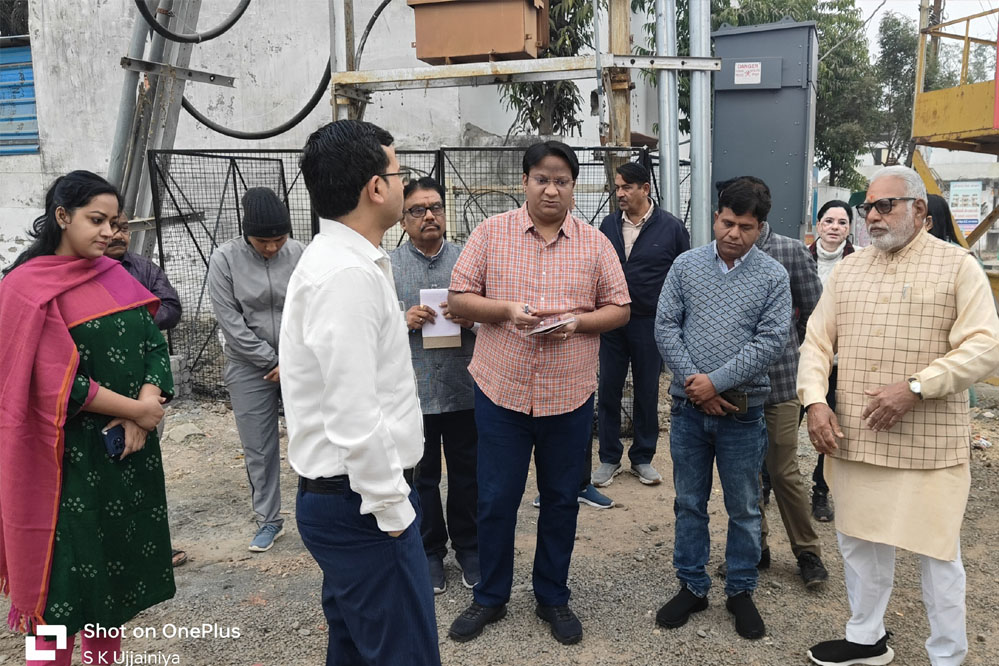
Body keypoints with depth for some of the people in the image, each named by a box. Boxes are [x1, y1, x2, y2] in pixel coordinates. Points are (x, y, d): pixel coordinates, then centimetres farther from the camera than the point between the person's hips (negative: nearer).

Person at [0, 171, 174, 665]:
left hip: (130, 449, 6)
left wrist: (145, 409, -13)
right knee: (68, 574, 3)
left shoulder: (114, 277, 9)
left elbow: (154, 345, 4)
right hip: (71, 457, -6)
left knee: (117, 564, 14)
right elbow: (57, 384, -16)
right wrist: (136, 410, -11)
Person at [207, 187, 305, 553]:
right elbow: (231, 322, -9)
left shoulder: (299, 254, -6)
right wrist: (273, 362, -9)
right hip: (250, 366, 0)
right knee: (258, 449, 9)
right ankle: (269, 520, 25)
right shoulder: (225, 259, -7)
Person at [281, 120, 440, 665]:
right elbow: (353, 415, -26)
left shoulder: (335, 257, 11)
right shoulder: (349, 274, -22)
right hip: (363, 503, -10)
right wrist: (392, 508, -17)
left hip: (343, 498, 10)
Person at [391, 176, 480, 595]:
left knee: (467, 474, 13)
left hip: (464, 391, 1)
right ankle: (430, 551, 30)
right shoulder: (387, 267, 1)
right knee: (421, 477, 12)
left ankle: (468, 547, 31)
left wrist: (470, 318, -14)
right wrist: (403, 321, -17)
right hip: (412, 393, -1)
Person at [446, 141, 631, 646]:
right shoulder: (491, 233, 1)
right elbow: (459, 298, -1)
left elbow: (619, 309, 5)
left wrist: (576, 321, -14)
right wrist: (506, 309, -18)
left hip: (570, 395, 1)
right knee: (495, 500, 8)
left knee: (561, 501, 12)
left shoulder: (595, 244, 4)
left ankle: (553, 598, 32)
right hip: (501, 390, -1)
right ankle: (490, 597, 29)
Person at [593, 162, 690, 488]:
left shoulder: (671, 227, -5)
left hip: (650, 323, -2)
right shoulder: (608, 225, 4)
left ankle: (642, 458, 24)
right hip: (611, 322, 2)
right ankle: (609, 458, 19)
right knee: (608, 390, 6)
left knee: (647, 392, 9)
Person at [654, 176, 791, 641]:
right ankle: (692, 587, 28)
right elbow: (665, 327, -2)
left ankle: (741, 592, 28)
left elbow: (770, 341, -10)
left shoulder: (773, 276, -2)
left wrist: (717, 381, -16)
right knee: (689, 503, 12)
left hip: (742, 412, -1)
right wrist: (692, 380, -12)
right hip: (688, 407, 1)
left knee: (743, 508, 11)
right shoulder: (686, 265, 1)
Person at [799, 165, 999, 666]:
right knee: (858, 540, 16)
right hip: (853, 437, 5)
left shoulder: (957, 265, -3)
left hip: (928, 443, -5)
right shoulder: (848, 268, 11)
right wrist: (815, 401, -7)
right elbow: (817, 341, 8)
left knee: (936, 551, 6)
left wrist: (915, 387, -22)